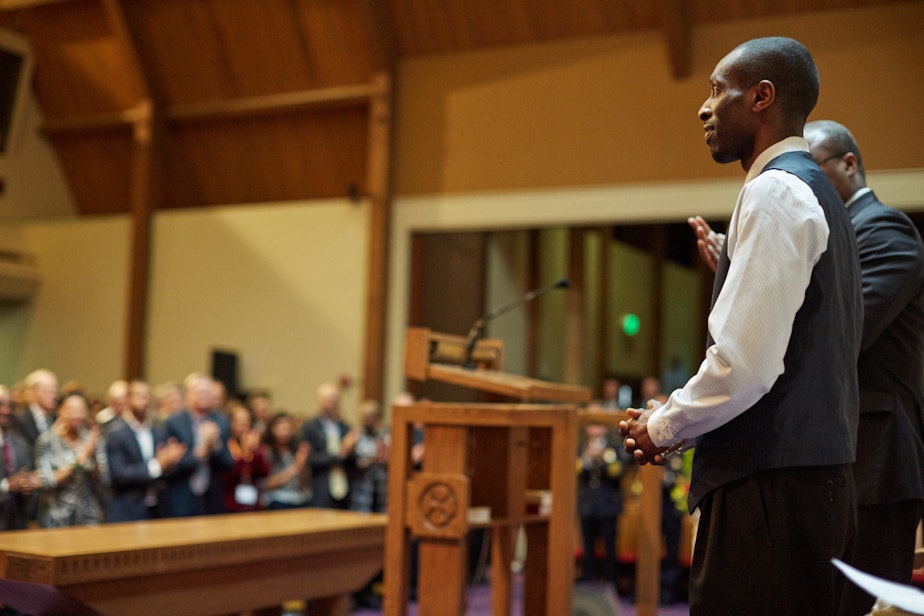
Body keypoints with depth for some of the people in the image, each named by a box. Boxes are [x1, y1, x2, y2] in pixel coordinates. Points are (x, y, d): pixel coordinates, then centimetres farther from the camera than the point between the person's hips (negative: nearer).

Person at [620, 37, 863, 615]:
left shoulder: (775, 193, -12)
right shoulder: (816, 193, 19)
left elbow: (745, 363, -21)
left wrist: (663, 428, -4)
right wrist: (675, 420, 15)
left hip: (771, 486, -10)